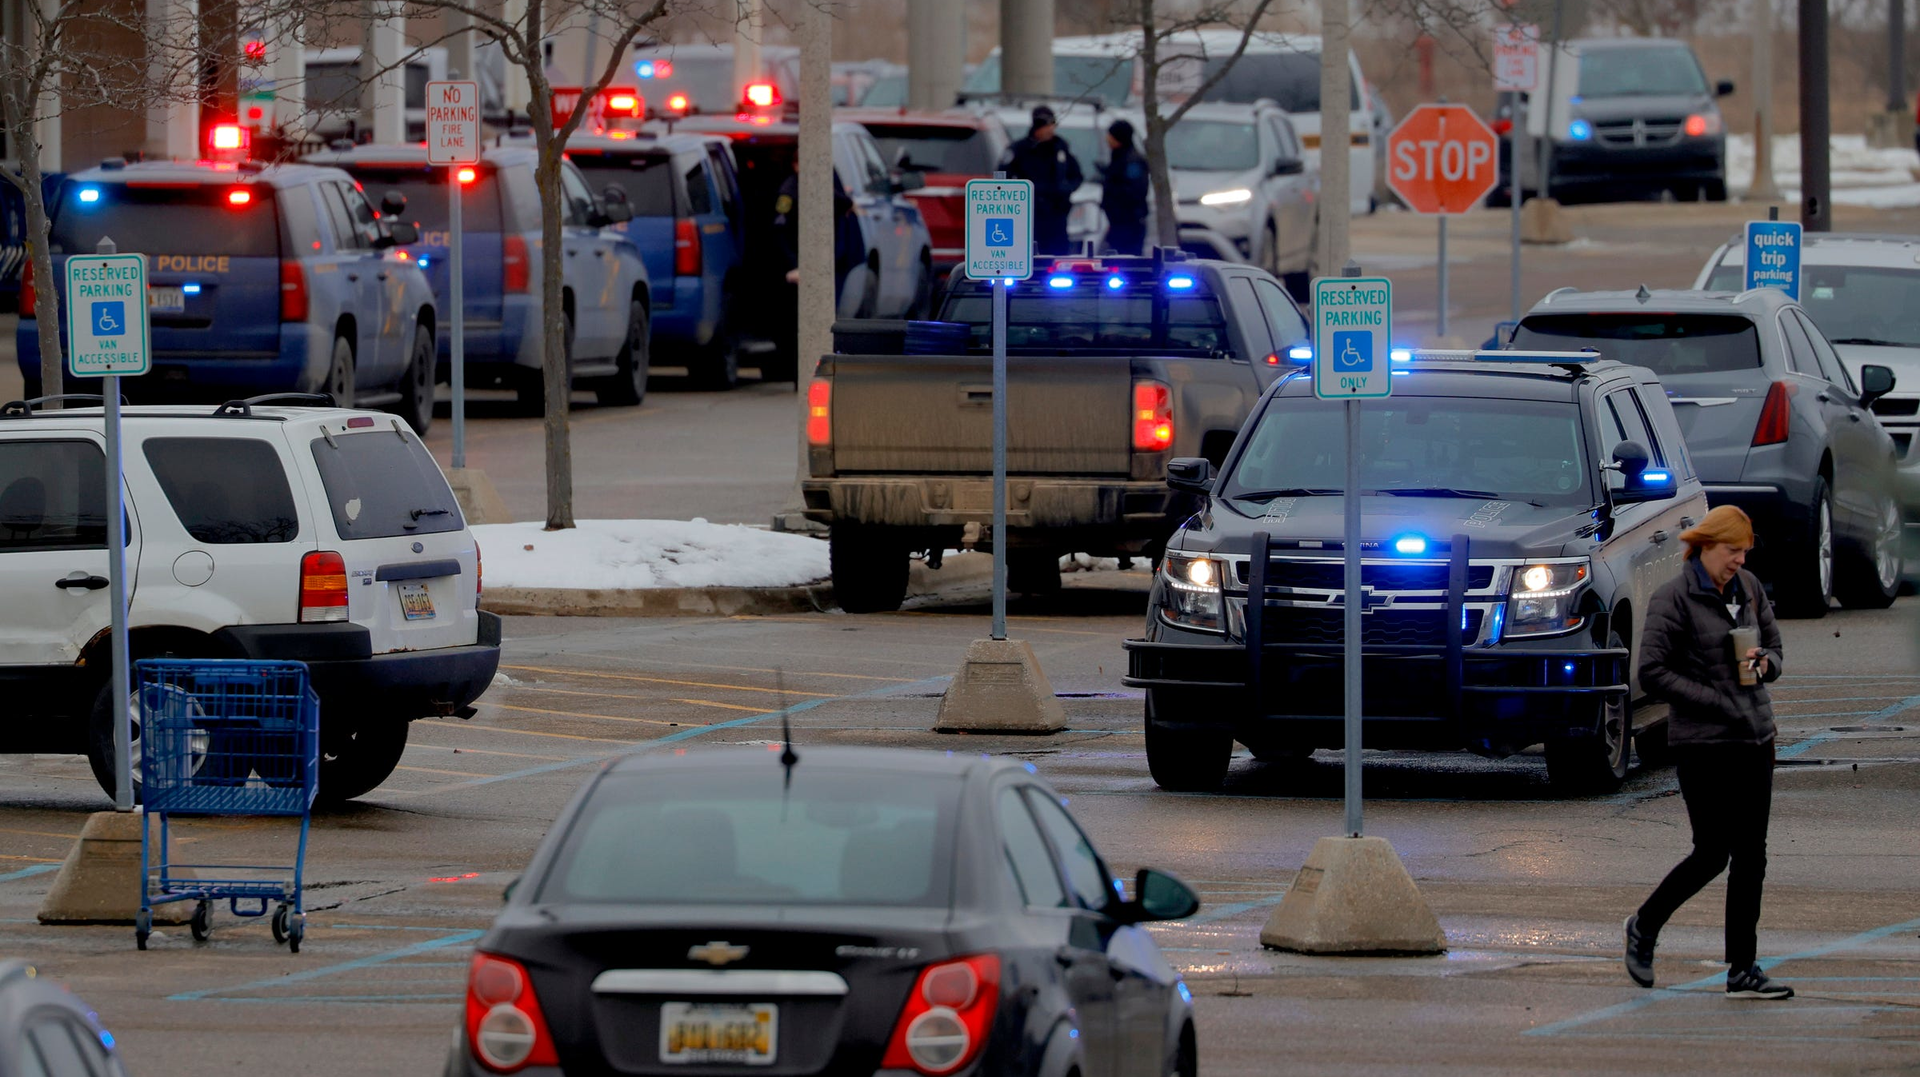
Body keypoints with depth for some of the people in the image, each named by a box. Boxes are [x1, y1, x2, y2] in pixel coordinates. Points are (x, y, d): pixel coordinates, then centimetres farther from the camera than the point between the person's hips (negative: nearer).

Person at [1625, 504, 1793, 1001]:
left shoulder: (1748, 588, 10)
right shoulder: (1674, 598, -9)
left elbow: (1774, 647, 21)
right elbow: (1652, 672, -13)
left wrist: (1763, 663, -4)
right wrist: (1717, 702, -17)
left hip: (1755, 737, 6)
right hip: (1703, 743, -6)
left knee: (1751, 856, 4)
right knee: (1713, 852, -5)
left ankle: (1743, 970, 7)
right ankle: (1645, 926, 19)